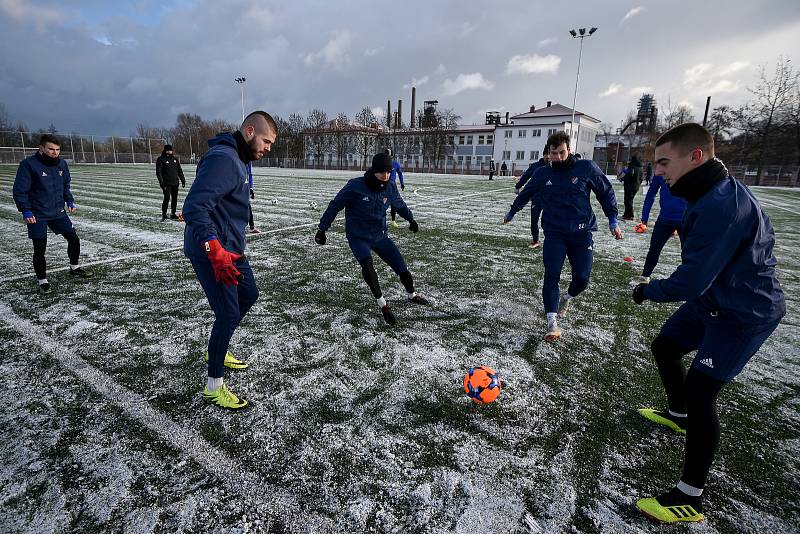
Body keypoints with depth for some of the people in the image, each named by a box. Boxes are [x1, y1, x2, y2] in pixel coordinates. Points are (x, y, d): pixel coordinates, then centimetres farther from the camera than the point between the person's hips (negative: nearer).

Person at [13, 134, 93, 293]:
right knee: (40, 249, 2)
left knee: (73, 238, 9)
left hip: (58, 212, 5)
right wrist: (26, 211, -18)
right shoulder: (28, 165, -14)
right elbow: (19, 190, -12)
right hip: (37, 216, -5)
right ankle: (42, 280, 16)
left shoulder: (61, 164, 3)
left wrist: (70, 201, 6)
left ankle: (75, 268, 30)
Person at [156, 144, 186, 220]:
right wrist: (161, 182, -17)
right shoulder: (161, 159, -3)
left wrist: (183, 180, 12)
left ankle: (173, 214, 19)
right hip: (166, 184, -5)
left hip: (175, 183, 5)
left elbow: (179, 170, 18)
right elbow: (158, 172, -8)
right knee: (167, 198, -10)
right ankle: (164, 215, 0)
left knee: (175, 199, 8)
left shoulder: (175, 158, 13)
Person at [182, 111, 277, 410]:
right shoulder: (222, 158, -20)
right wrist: (215, 251, -36)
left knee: (249, 294, 23)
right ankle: (213, 388, 11)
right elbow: (194, 207, -29)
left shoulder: (237, 159, 13)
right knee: (229, 314, -6)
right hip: (210, 251, -11)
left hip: (229, 248, 11)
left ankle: (217, 351, 41)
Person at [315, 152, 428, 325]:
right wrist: (322, 229, -7)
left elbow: (399, 204, 15)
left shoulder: (390, 187, -7)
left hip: (380, 236, 4)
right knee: (367, 265, -31)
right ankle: (382, 304, -11)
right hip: (358, 237, -3)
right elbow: (335, 205, -9)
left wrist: (411, 219, 31)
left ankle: (412, 295, 33)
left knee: (402, 269, 1)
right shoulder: (356, 186, -20)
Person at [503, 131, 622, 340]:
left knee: (582, 278, -4)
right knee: (551, 275, -11)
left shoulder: (587, 168, -3)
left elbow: (606, 192, 7)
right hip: (554, 233, 1)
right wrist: (511, 212, 30)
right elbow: (525, 193, 19)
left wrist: (613, 220, 5)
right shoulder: (542, 174, 3)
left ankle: (567, 297, 32)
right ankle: (552, 322, -7)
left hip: (582, 232, 0)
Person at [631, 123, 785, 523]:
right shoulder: (712, 192, 0)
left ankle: (689, 498, 1)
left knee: (700, 391, -12)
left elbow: (691, 281, -31)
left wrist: (648, 291, -13)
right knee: (664, 347, 20)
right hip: (713, 297, 10)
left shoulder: (722, 205, -32)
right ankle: (679, 415, 45)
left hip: (746, 313, -10)